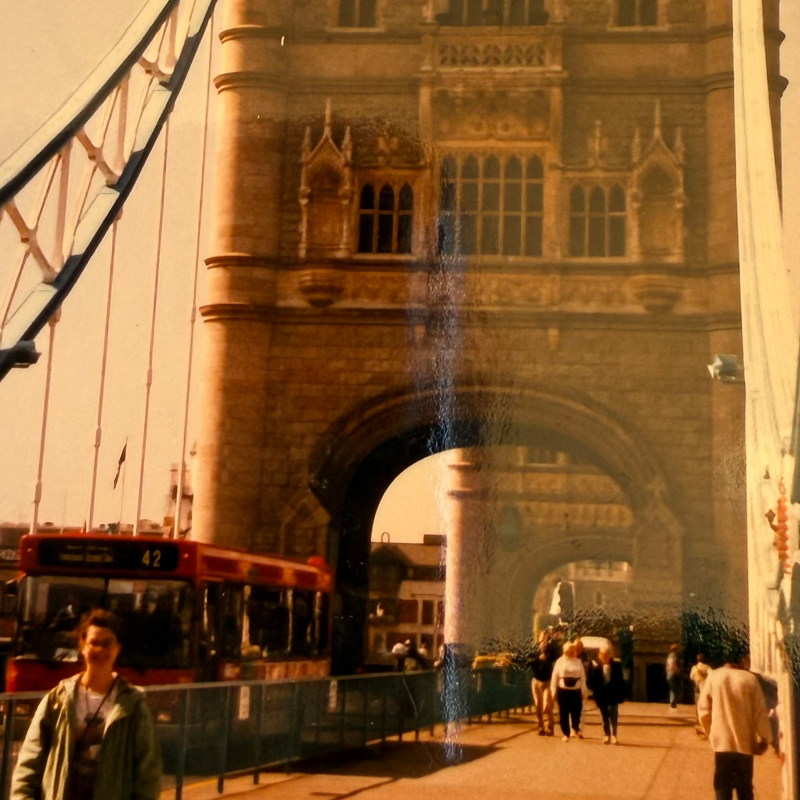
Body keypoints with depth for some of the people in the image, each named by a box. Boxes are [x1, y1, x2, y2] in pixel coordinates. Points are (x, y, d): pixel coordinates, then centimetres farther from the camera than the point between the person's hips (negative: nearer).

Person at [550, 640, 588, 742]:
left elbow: (583, 677, 5)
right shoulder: (560, 661, -2)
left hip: (576, 691, 1)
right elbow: (554, 677, 0)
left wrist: (584, 692, 3)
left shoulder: (578, 662, 4)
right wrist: (553, 692, -1)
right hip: (563, 691, -1)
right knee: (564, 713, 4)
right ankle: (566, 733, 19)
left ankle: (576, 729, 31)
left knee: (576, 712, 4)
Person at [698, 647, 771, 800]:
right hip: (745, 743, 0)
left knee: (722, 787, 5)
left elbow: (704, 710, 2)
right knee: (745, 788, 12)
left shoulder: (713, 677, -2)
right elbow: (760, 712, -5)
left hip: (722, 742, 0)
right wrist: (764, 738, 6)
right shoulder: (750, 679, -7)